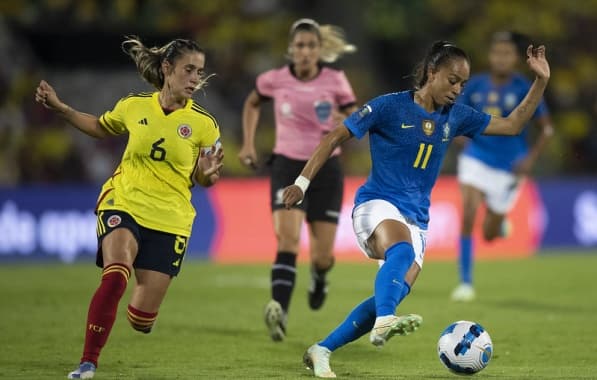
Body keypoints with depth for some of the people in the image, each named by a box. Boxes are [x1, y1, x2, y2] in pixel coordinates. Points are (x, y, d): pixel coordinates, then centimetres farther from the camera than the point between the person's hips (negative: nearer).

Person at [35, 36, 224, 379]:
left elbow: (202, 179, 4)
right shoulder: (134, 106, -2)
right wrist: (59, 107, 9)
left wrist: (207, 174, -19)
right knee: (115, 277, -31)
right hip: (123, 206, 0)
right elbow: (102, 128, 19)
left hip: (169, 221, 0)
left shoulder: (204, 124, -5)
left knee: (141, 320, -2)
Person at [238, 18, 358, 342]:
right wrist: (248, 144, 10)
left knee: (322, 256, 3)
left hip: (326, 169, 1)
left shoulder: (335, 81, -4)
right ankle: (279, 310, -34)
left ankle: (319, 276, 41)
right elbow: (252, 104, 17)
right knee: (287, 239, -23)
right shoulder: (275, 80, -3)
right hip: (287, 166, -1)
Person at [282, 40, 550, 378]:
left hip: (417, 220, 6)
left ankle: (321, 352, 3)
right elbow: (335, 138, -3)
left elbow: (512, 125, 13)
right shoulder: (390, 106, -6)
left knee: (396, 292, -7)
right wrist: (303, 182, -8)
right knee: (402, 252, -37)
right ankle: (384, 323, -60)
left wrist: (541, 81, 3)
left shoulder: (455, 116, 9)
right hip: (378, 203, -6)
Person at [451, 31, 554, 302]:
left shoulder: (524, 89, -8)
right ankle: (466, 283, -10)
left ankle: (501, 223, 48)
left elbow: (546, 128, -3)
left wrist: (531, 158, -13)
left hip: (508, 167, -1)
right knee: (468, 216, -19)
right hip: (476, 157, 1)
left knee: (490, 234, 8)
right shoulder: (475, 85, -1)